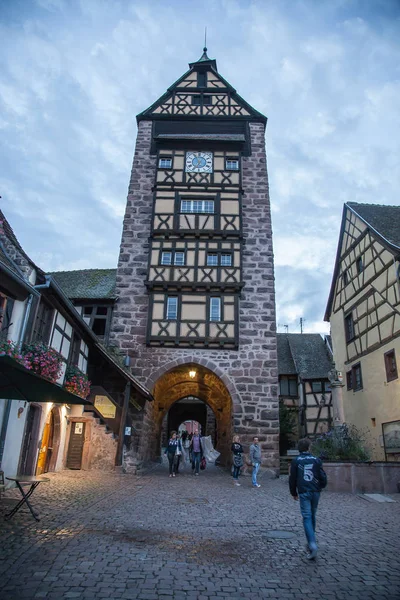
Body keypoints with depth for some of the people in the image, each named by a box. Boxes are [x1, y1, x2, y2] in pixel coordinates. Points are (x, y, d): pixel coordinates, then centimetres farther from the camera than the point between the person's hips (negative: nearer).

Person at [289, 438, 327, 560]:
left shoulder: (296, 461, -1)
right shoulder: (316, 460, 0)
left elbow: (292, 478, 3)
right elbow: (323, 477, 1)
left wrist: (294, 493, 16)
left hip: (303, 493, -2)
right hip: (315, 492, 2)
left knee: (307, 517, -3)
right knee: (312, 516, 18)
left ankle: (312, 544, -19)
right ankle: (310, 542, 28)